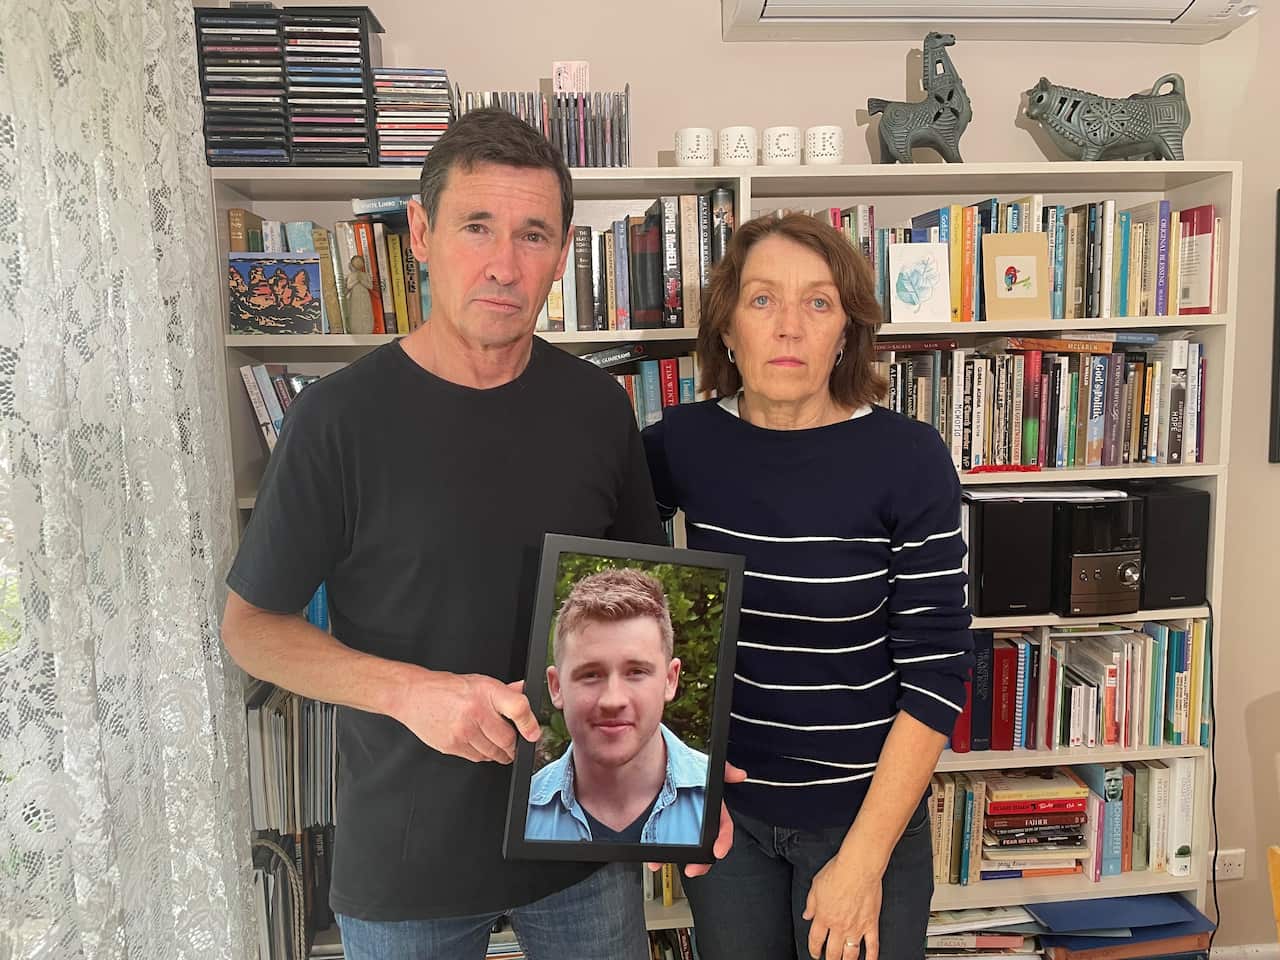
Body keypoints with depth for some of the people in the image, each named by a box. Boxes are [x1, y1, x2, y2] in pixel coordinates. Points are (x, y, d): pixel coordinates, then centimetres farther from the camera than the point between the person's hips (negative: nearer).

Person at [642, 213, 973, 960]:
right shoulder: (680, 444, -9)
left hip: (865, 812, -2)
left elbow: (936, 671, -14)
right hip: (722, 804, 3)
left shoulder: (909, 458, -16)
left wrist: (862, 857, -14)